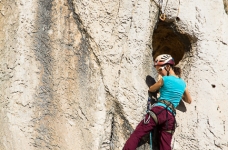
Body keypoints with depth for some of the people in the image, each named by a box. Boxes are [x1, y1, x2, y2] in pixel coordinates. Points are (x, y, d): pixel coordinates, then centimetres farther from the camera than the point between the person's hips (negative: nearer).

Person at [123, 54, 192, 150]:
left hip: (159, 110, -6)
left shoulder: (165, 79, 1)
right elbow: (189, 100, 31)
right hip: (171, 116, 6)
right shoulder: (182, 83, 17)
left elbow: (151, 89, 18)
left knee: (136, 134, -7)